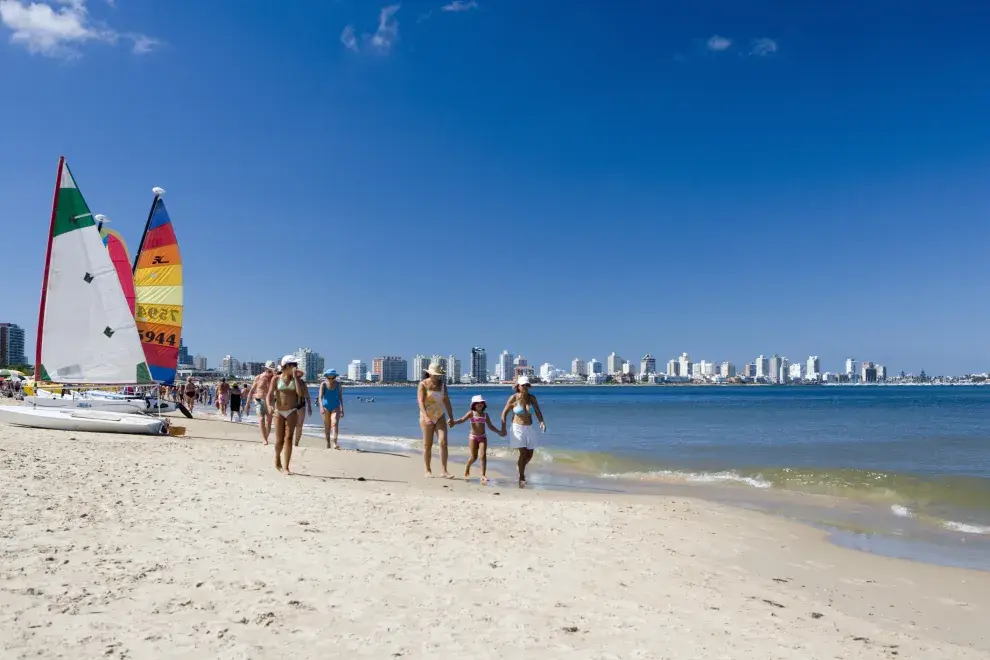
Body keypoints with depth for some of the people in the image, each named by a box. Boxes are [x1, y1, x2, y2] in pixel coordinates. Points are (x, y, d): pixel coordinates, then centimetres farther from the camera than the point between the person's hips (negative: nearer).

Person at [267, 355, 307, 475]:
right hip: (279, 412, -1)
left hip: (292, 412, 1)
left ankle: (286, 466, -7)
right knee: (279, 440, 3)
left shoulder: (296, 379, 4)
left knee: (288, 438, -10)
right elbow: (270, 394, -7)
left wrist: (295, 377, -11)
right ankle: (277, 458, 33)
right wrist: (269, 405, -27)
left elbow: (301, 393, -11)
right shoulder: (276, 379, 0)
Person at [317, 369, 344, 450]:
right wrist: (321, 407, -32)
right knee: (327, 427, 10)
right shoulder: (323, 384, -7)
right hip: (326, 407, 1)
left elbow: (340, 397, 4)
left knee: (335, 423, -20)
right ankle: (328, 443, 27)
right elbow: (320, 396, -16)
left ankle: (334, 443, -31)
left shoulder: (338, 384, -4)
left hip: (335, 407, -1)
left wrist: (342, 409, 6)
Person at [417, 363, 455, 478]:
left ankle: (444, 472, -9)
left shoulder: (442, 384, 4)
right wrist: (426, 417, -35)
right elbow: (421, 402, -21)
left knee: (443, 442, -10)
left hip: (440, 417, 3)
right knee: (427, 445, 4)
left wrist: (451, 417, 8)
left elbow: (446, 400, 8)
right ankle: (428, 471, 17)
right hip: (427, 418, -3)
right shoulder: (423, 385, -11)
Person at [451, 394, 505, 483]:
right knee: (474, 457, -2)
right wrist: (454, 422, -33)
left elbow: (490, 426, 16)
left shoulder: (485, 415, 8)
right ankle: (466, 470, 27)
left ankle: (483, 475, -9)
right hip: (473, 437, -2)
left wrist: (499, 432, 11)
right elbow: (462, 419, -15)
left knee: (483, 455, -11)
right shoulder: (471, 413, -1)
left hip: (483, 437, 2)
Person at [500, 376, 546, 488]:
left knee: (530, 454, 8)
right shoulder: (513, 398, -11)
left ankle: (521, 468, 40)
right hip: (518, 428, -4)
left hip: (529, 428, 4)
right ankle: (521, 478, 2)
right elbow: (504, 413, -4)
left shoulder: (532, 398, -1)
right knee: (523, 453, -13)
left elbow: (538, 412, -7)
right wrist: (503, 428, -7)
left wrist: (541, 422, -26)